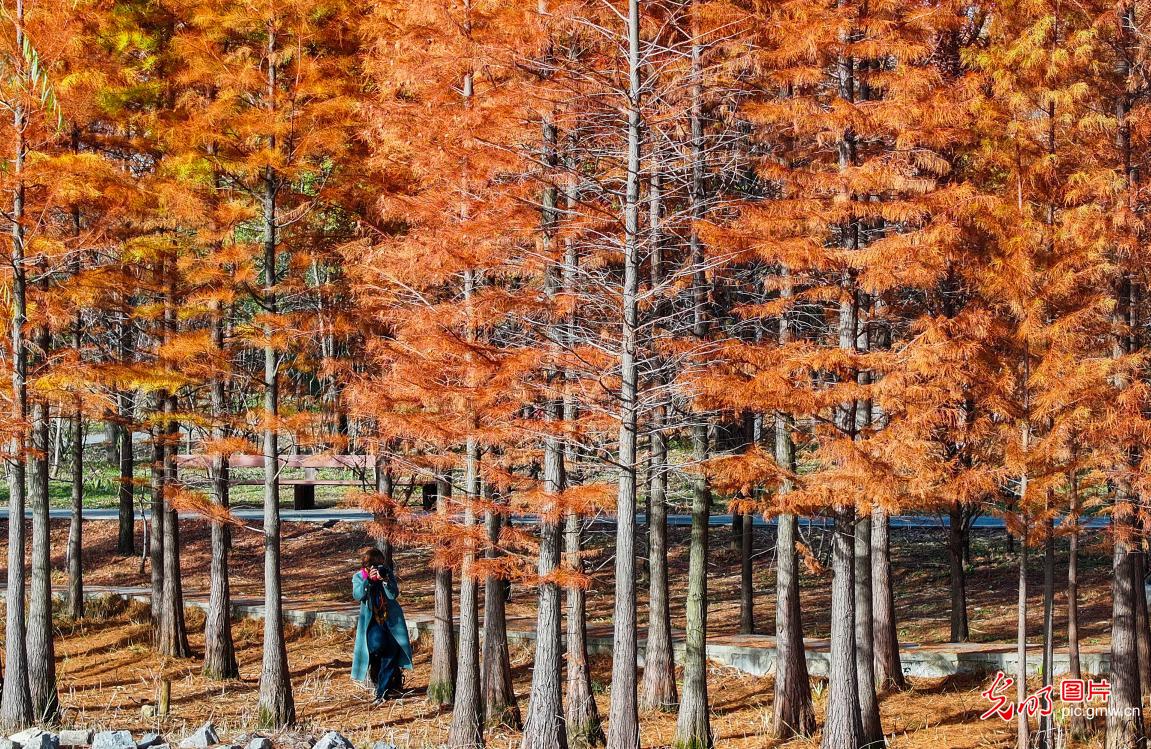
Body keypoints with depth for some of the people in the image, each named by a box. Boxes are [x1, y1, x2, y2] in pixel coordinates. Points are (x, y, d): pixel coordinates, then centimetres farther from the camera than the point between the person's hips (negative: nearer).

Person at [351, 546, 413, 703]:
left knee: (392, 649, -9)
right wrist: (368, 580, -25)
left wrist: (384, 580, -23)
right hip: (371, 620, -1)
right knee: (377, 645, -27)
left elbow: (394, 595, -8)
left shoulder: (388, 573, 3)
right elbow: (357, 595, -15)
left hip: (391, 619, 1)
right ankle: (373, 669, 9)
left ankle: (382, 692, -1)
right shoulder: (358, 577, 3)